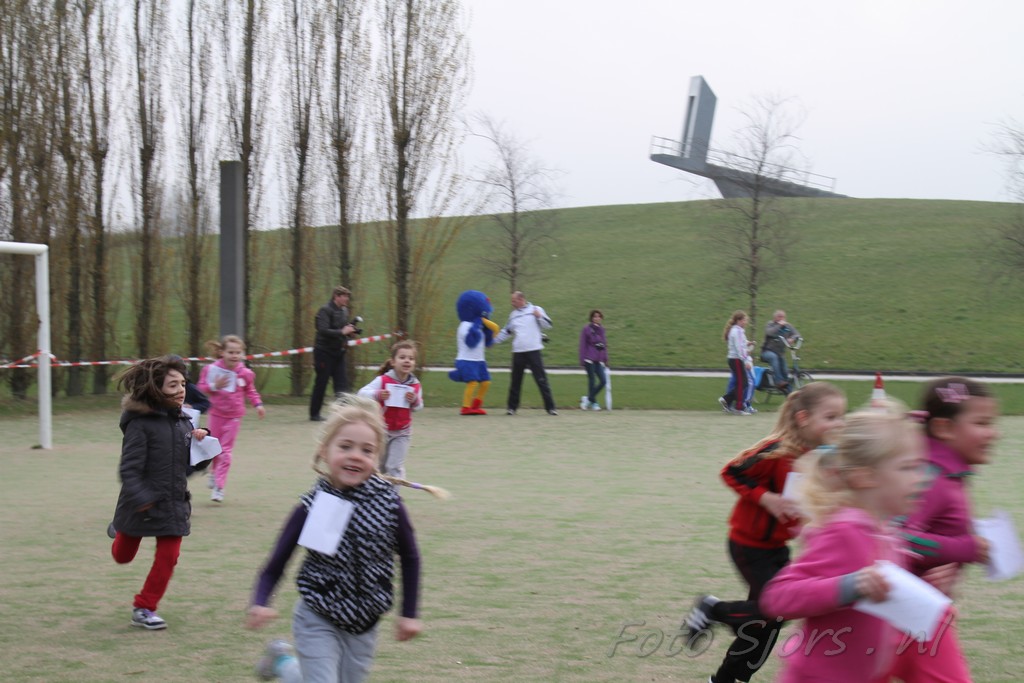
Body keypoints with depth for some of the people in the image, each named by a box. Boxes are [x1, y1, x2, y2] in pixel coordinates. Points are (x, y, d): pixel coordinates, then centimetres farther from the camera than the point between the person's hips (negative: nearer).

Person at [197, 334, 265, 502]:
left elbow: (250, 390, 8)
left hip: (234, 417, -1)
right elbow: (201, 388, -4)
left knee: (226, 451, -2)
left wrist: (258, 404, -5)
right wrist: (214, 386, -21)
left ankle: (219, 486, 1)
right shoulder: (212, 369, -10)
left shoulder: (245, 373, -6)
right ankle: (214, 472, 42)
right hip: (216, 414, 1)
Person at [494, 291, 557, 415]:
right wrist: (494, 341, 19)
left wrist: (539, 316, -18)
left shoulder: (536, 310, 1)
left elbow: (547, 325, -3)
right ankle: (512, 407, 20)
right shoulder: (513, 315, 15)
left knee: (541, 380, -5)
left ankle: (550, 407, -2)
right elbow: (506, 331, 22)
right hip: (518, 352, 4)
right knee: (515, 381, 9)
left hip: (533, 351, -4)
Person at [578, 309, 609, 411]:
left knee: (603, 381, -2)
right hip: (589, 359, -5)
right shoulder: (586, 329, -4)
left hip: (599, 360, 5)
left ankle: (587, 399, 13)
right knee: (592, 381, -3)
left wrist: (605, 359, 14)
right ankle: (593, 402, 10)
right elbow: (583, 345, -5)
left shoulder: (601, 329, 12)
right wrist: (582, 360, -9)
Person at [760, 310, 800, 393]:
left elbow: (797, 334, -8)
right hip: (768, 351, -5)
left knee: (785, 372, 1)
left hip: (780, 353, 5)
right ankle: (779, 381, -43)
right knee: (774, 357, -37)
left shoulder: (788, 326, 6)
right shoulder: (770, 324, -3)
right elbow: (769, 333, -25)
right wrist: (779, 325, -26)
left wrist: (792, 338, -29)